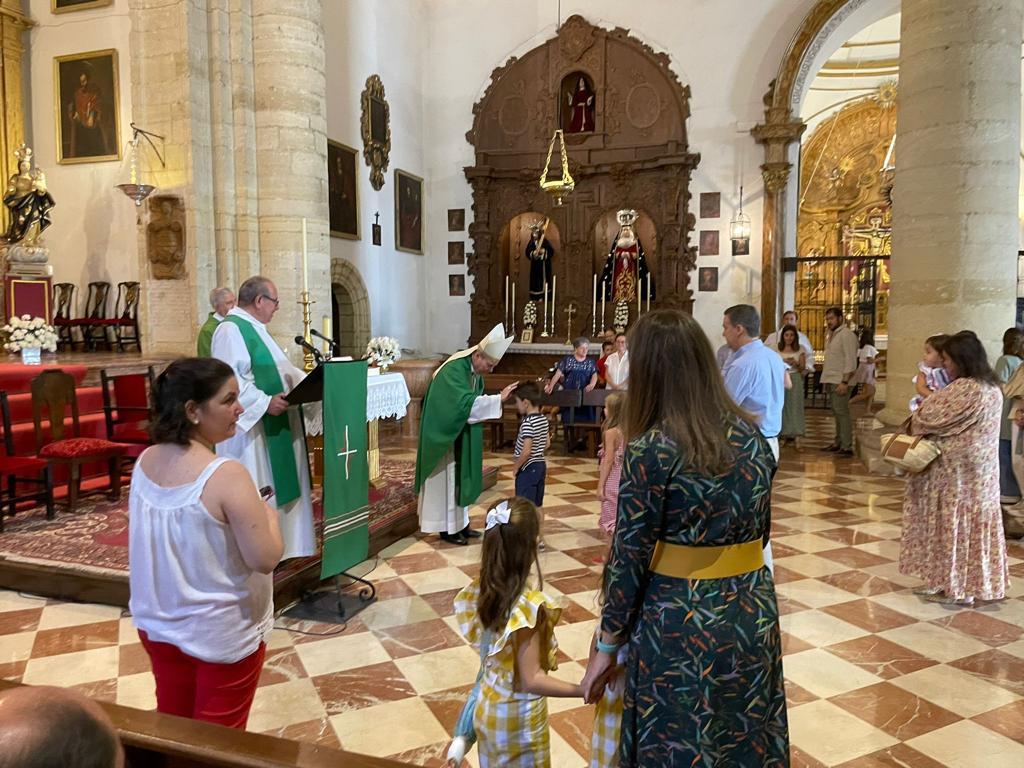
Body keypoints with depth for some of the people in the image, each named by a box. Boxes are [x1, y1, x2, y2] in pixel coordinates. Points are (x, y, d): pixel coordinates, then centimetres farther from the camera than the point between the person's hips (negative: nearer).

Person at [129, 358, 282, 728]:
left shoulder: (145, 461, -6)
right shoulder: (227, 475, -28)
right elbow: (265, 559, -26)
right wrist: (269, 515, -9)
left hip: (157, 622, 6)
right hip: (222, 632, -6)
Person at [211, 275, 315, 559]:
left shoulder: (256, 328, 15)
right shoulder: (231, 329, -17)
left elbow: (279, 366, 20)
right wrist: (264, 402, -26)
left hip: (271, 424, 10)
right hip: (249, 425, -10)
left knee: (275, 483, 16)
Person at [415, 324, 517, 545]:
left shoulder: (475, 371, 2)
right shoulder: (454, 370, -26)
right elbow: (465, 402, -36)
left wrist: (496, 401, -7)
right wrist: (499, 398, -34)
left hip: (463, 436, 9)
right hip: (446, 435, -9)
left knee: (461, 478, 15)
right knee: (447, 480, 1)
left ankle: (460, 523, 26)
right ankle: (447, 529, 12)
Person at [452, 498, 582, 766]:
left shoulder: (480, 589, -10)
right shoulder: (527, 606, -31)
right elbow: (532, 681, -29)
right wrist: (586, 690, -27)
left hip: (489, 707, 6)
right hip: (520, 715, -6)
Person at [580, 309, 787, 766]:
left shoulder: (651, 451, -19)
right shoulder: (752, 435, -1)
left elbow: (629, 560, -14)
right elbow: (761, 531, 10)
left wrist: (606, 647, -2)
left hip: (679, 627, -5)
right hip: (752, 616, 6)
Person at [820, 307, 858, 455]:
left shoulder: (846, 335, -11)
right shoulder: (830, 335, 17)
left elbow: (851, 361, -17)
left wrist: (844, 382, -22)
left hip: (840, 381, -9)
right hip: (831, 380, 9)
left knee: (842, 412, -11)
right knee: (836, 413, 13)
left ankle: (847, 447, -10)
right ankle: (838, 442, 21)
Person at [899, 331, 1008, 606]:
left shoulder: (963, 389, -22)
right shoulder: (992, 388, 8)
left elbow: (928, 417, -15)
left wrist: (914, 422, 6)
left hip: (956, 472, -9)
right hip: (981, 472, 9)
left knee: (954, 525, 2)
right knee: (974, 525, 14)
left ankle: (953, 586, 13)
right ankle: (975, 585, 24)